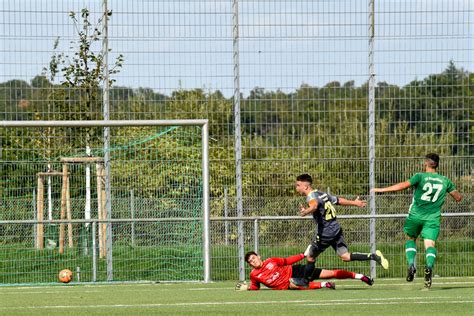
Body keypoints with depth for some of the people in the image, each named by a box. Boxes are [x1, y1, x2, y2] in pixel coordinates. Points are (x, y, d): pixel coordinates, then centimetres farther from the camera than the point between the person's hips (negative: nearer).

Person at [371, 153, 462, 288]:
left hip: (415, 215, -1)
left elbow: (403, 185, -14)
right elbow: (458, 197, 15)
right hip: (433, 218, 1)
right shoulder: (445, 181, 9)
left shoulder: (420, 177, -2)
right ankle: (429, 265, -35)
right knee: (430, 243, -5)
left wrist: (382, 190, -9)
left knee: (410, 238, 21)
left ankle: (411, 264, 0)